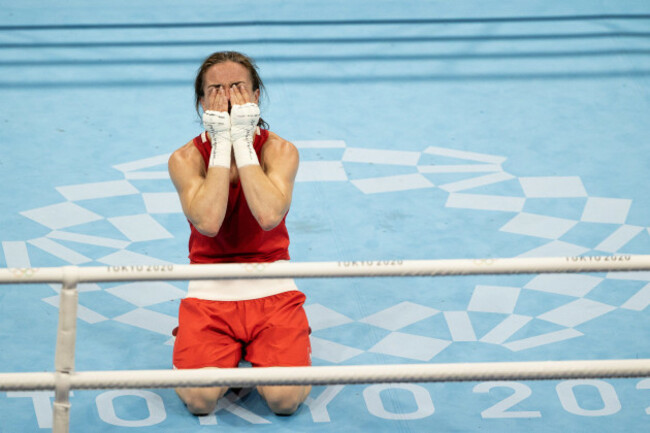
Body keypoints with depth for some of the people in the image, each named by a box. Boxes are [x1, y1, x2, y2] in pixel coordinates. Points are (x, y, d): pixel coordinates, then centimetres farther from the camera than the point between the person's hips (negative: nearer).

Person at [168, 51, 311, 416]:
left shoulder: (280, 150, -4)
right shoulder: (185, 159, -4)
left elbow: (269, 216, -25)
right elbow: (207, 221, -24)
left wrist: (242, 141, -20)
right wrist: (221, 145, -19)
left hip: (271, 289, 0)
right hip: (210, 290, 0)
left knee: (285, 398, -19)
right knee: (199, 398, -21)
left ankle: (258, 350, 14)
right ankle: (230, 353, 13)